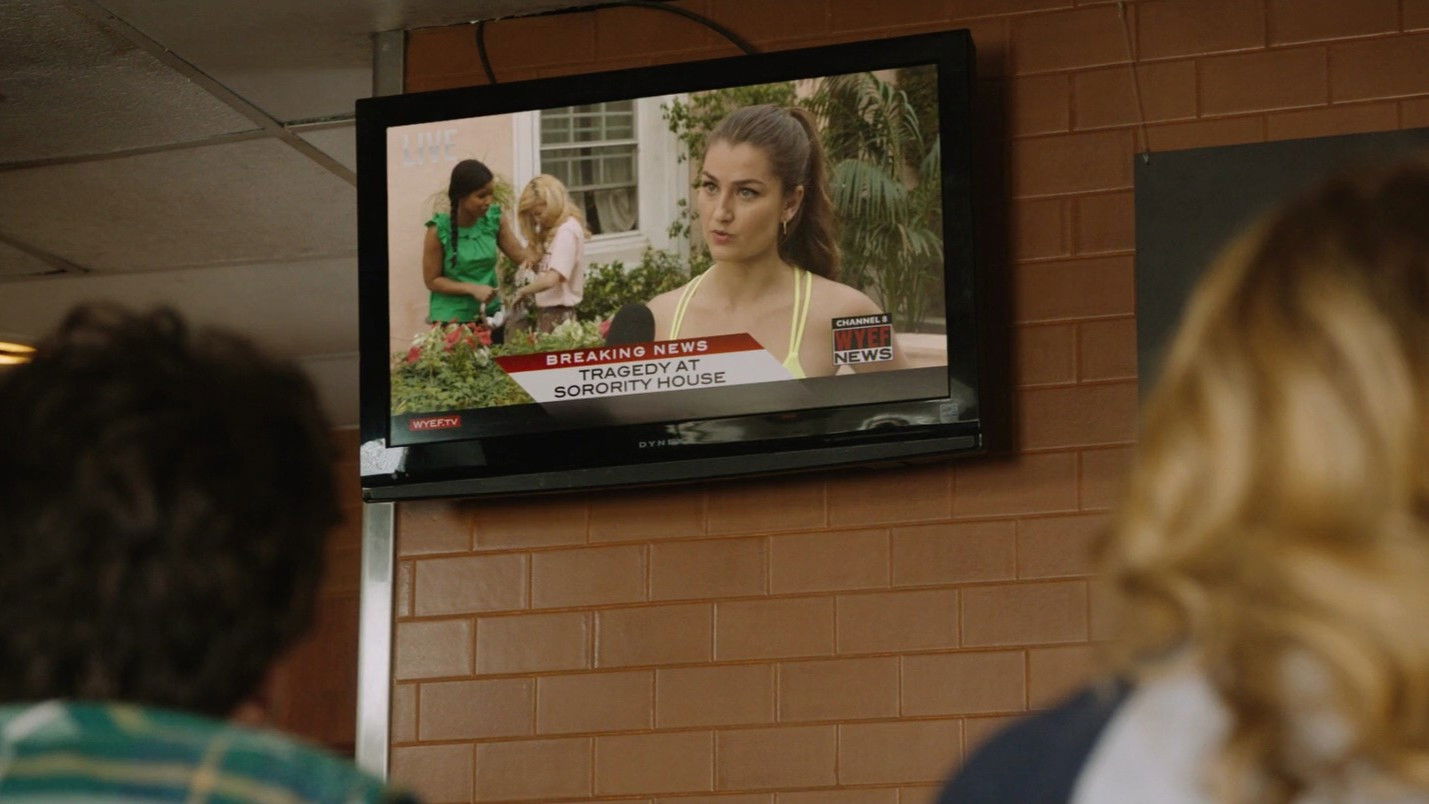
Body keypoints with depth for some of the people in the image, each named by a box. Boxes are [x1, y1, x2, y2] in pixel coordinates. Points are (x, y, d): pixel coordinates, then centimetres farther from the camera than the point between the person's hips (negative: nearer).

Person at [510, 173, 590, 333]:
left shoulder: (567, 231, -14)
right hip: (547, 311, 9)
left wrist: (522, 292, -12)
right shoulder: (552, 230, 16)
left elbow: (551, 279, -24)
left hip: (558, 313, -9)